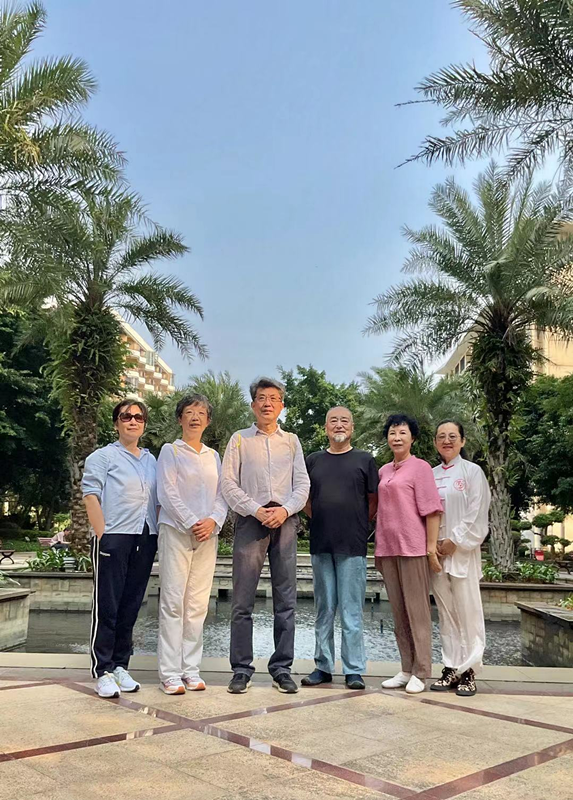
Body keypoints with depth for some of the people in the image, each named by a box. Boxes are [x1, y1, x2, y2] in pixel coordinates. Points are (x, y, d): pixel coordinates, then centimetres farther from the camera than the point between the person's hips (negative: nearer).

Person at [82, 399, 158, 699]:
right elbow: (91, 496, -7)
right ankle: (102, 672, 5)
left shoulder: (151, 460, 17)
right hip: (114, 538, -5)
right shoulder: (103, 456, 0)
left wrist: (157, 533, 9)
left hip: (145, 539, 5)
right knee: (107, 607, -2)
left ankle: (120, 666, 18)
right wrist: (102, 535, -14)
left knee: (130, 606, 9)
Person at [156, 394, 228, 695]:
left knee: (198, 604, 5)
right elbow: (168, 493, -5)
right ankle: (170, 673, 0)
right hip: (176, 532, -4)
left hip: (207, 535, 4)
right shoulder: (170, 451, 4)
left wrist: (213, 521, -7)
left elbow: (221, 495, 12)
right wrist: (192, 523, -13)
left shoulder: (213, 456, 17)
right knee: (173, 602, -5)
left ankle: (191, 669, 12)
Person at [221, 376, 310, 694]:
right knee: (243, 601, -3)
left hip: (285, 521, 2)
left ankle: (282, 669, 12)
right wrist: (256, 510, -10)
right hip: (250, 520, -2)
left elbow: (302, 484, 9)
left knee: (285, 600, 4)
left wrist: (284, 510, -8)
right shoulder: (239, 439, 10)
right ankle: (241, 669, 6)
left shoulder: (292, 441, 16)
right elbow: (229, 484, 2)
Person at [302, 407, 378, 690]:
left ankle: (354, 670, 9)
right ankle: (323, 666, 20)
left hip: (352, 546, -3)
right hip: (321, 544, 3)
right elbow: (304, 498, 18)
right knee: (323, 610, 10)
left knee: (351, 611, 0)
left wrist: (358, 525, 4)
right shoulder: (313, 461, 11)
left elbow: (374, 500, 7)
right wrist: (320, 519, 8)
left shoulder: (364, 460, 4)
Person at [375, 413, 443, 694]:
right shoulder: (384, 471, 15)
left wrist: (431, 548, -12)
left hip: (413, 548, -6)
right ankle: (406, 669, 19)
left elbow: (432, 510, -7)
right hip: (387, 549, 6)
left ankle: (420, 673, 8)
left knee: (417, 610, -1)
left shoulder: (420, 467, -2)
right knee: (398, 611, 10)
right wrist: (378, 549, 17)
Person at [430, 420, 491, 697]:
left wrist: (454, 542, -11)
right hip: (436, 551, 4)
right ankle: (451, 668, 13)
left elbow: (476, 513, -6)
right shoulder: (430, 475, 11)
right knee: (446, 613, 7)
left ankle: (468, 671, 5)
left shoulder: (472, 471, 0)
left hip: (462, 550, -4)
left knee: (467, 612, -3)